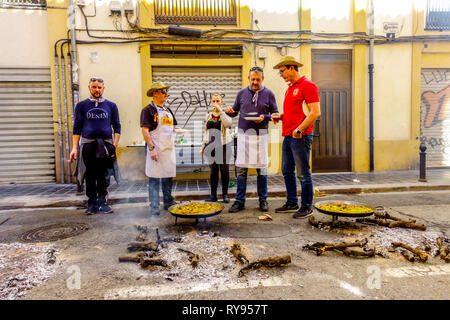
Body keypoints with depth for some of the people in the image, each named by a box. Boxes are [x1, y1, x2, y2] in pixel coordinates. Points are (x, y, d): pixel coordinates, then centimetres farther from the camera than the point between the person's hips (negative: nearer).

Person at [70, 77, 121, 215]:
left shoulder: (111, 105, 10)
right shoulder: (82, 105, 9)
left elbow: (117, 127, 10)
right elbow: (77, 128, 8)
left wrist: (115, 144, -3)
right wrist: (75, 147, -1)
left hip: (106, 144, 0)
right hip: (87, 144, 0)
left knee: (103, 177, 3)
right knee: (90, 177, 4)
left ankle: (102, 203, 11)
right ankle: (92, 204, 13)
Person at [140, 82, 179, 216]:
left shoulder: (167, 110, 17)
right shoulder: (148, 110, -6)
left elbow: (173, 127, 24)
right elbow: (145, 130, -12)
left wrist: (177, 129, 0)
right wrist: (151, 148, -19)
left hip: (169, 148, 7)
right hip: (156, 150, -7)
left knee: (168, 177, 13)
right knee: (154, 179, -2)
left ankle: (168, 203, 26)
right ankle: (154, 207, 5)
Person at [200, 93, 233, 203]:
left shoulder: (225, 113, 2)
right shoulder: (208, 115, 14)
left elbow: (228, 123, -21)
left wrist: (220, 110, -19)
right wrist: (203, 146, 16)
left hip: (223, 145, -3)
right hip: (211, 146, 3)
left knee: (224, 170, -1)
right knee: (213, 171, 6)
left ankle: (225, 194, 11)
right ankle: (213, 195, 14)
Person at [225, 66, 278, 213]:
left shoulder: (268, 94, 5)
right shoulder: (242, 93, 10)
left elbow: (275, 114, 7)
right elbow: (235, 111, 17)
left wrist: (264, 117, -13)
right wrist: (229, 111, -5)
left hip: (261, 134, -1)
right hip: (243, 133, 1)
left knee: (262, 168, 4)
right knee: (241, 168, 0)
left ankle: (263, 200, 16)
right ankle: (240, 201, 9)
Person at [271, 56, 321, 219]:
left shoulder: (307, 85, -8)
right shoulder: (290, 89, 20)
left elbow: (315, 113, -16)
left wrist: (299, 130, -19)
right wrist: (280, 116, 11)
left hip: (301, 136, -9)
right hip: (288, 136, 9)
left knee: (303, 173, -2)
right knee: (287, 171, 13)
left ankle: (307, 206, 9)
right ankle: (292, 203, 25)